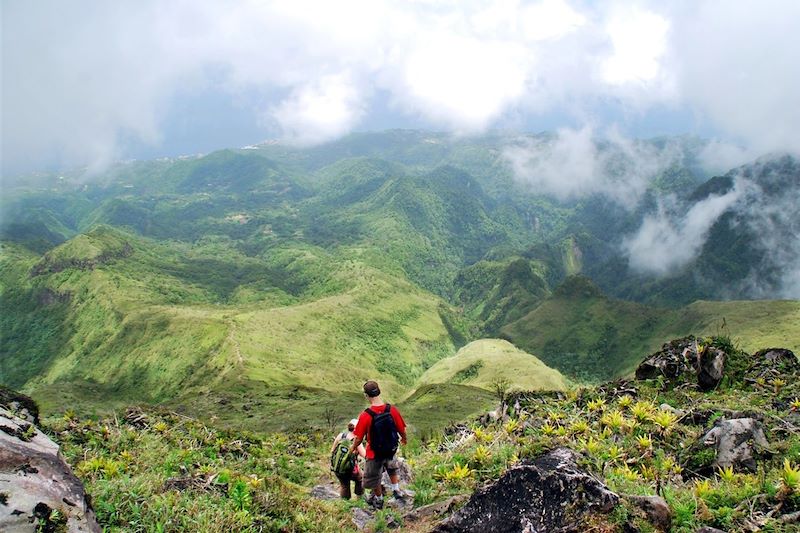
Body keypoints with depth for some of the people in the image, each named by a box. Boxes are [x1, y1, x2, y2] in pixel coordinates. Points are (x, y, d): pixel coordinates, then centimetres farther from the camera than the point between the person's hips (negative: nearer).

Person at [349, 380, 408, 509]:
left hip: (374, 453, -3)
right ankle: (396, 490, 34)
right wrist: (404, 438, 17)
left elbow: (359, 438, -17)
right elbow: (402, 430, -7)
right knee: (392, 468, 36)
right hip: (391, 449, 3)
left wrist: (353, 448, 5)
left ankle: (378, 500, 41)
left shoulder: (365, 416, -28)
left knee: (373, 478, 23)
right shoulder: (392, 410, -20)